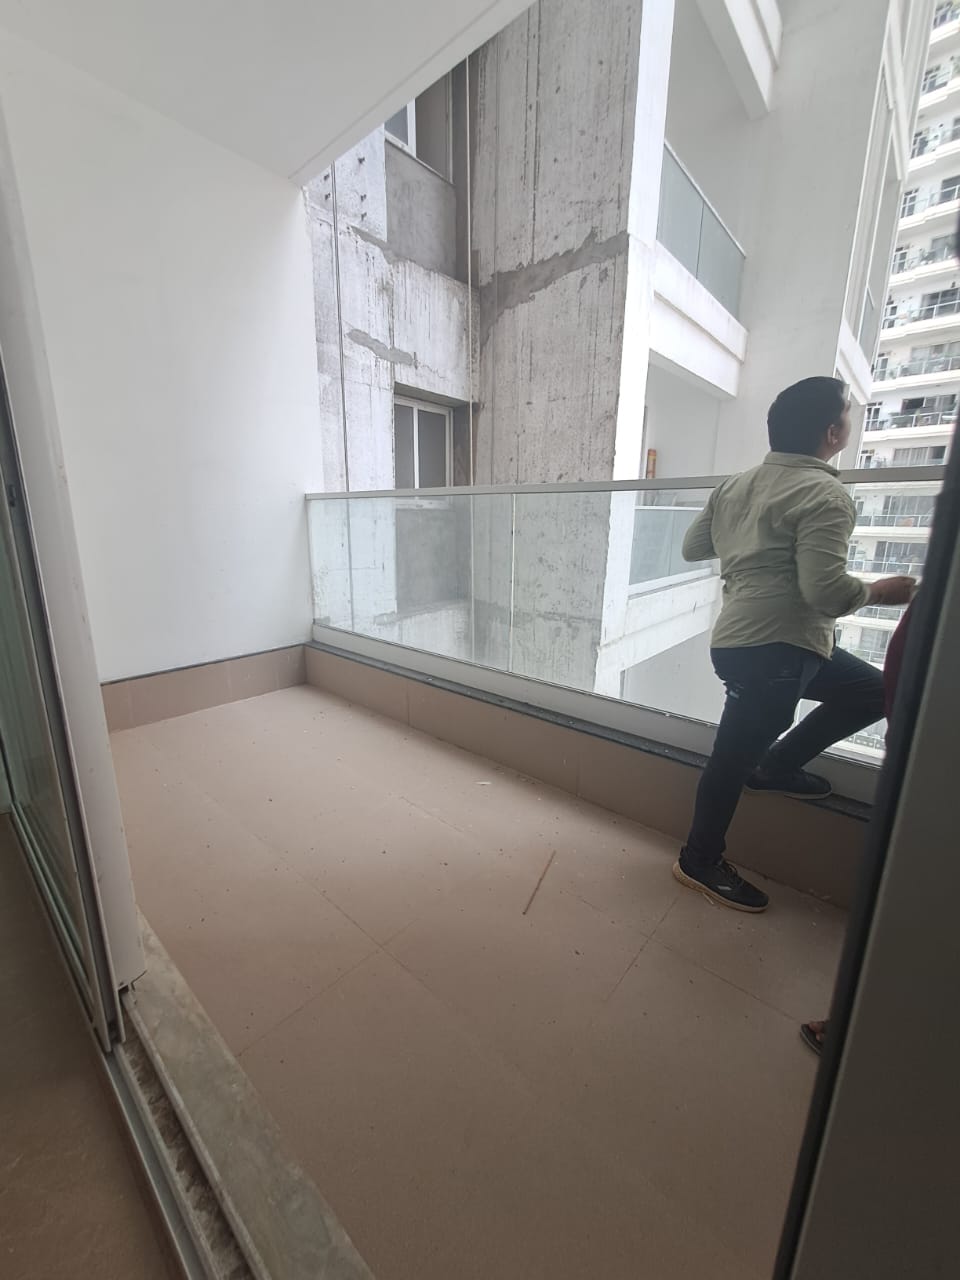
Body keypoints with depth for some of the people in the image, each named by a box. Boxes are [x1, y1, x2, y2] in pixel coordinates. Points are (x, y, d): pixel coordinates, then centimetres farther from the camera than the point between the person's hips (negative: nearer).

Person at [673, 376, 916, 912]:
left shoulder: (737, 484, 11)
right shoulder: (825, 494, -13)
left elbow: (693, 547, 16)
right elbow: (825, 590, -21)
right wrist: (880, 591, -2)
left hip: (742, 637, 9)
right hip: (774, 647, -9)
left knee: (871, 690, 21)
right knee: (737, 753, 4)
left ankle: (776, 767, 27)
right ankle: (700, 860, 23)